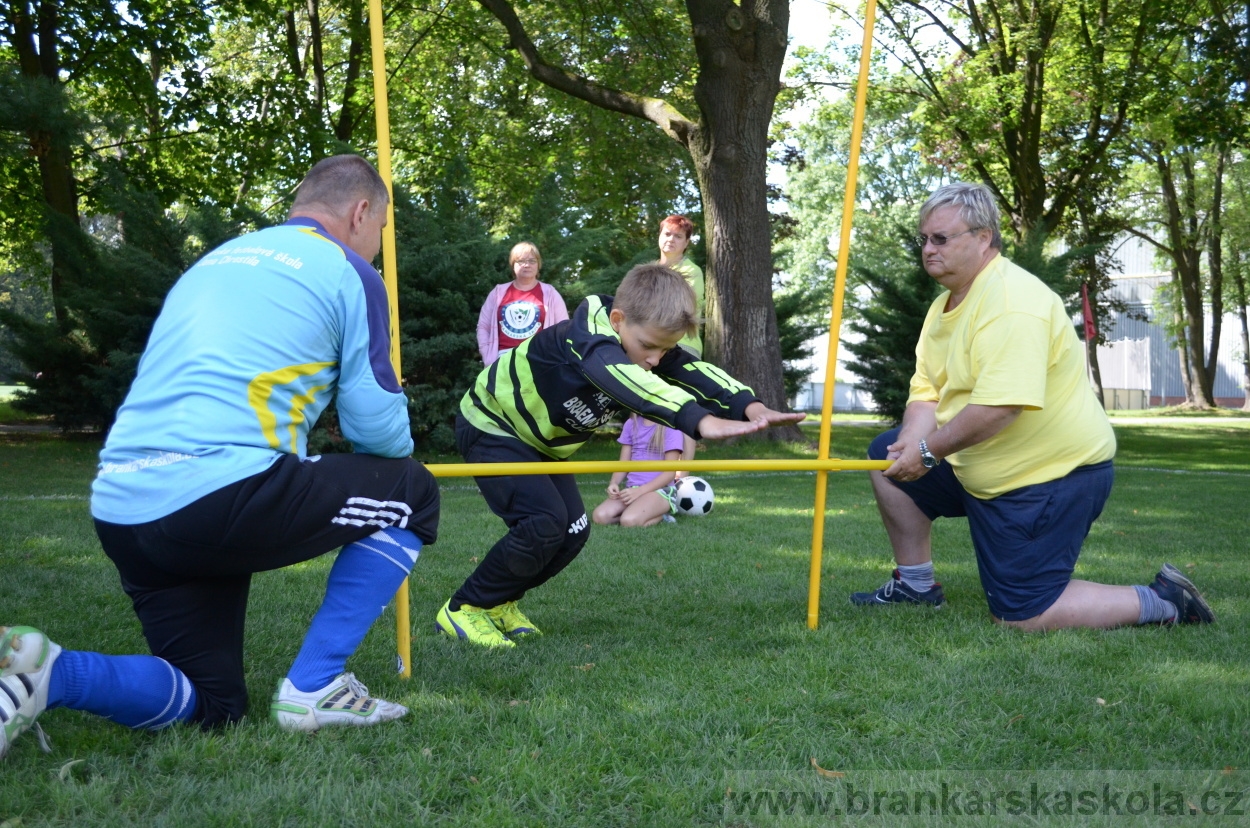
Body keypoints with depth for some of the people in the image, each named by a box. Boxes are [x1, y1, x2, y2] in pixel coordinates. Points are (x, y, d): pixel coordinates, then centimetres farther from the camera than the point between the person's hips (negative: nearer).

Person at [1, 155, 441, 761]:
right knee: (410, 492, 13)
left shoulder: (216, 260, 26)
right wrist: (397, 451, 27)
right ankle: (313, 688, 9)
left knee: (209, 705, 19)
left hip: (118, 507, 8)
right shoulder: (348, 272, 4)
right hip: (219, 493, -8)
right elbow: (378, 426, 2)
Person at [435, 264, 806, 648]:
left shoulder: (649, 342, -12)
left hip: (539, 442, 8)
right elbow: (628, 380, -56)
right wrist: (701, 420, -69)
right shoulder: (586, 338, -37)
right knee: (545, 522, -22)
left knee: (573, 530, -1)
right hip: (490, 427, -8)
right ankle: (464, 609, -6)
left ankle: (499, 604, 18)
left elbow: (694, 372, -24)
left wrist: (750, 406, -44)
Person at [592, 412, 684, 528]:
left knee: (629, 521, -33)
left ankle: (660, 514, -3)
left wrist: (640, 491, -19)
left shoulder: (671, 427, -6)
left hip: (660, 490, -6)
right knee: (599, 516, -21)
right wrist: (614, 483, -10)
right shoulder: (631, 424, 11)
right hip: (632, 489, 6)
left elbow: (670, 472, -9)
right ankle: (651, 513, -3)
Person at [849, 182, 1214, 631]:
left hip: (1052, 477, -10)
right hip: (984, 471, 10)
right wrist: (911, 444, -17)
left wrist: (929, 450, -24)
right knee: (886, 454, 11)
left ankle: (1162, 602, 4)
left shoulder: (1012, 300, -23)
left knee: (1018, 616, -10)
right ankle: (916, 585, 20)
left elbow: (1000, 407, -34)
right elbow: (926, 392, 3)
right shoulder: (946, 304, 9)